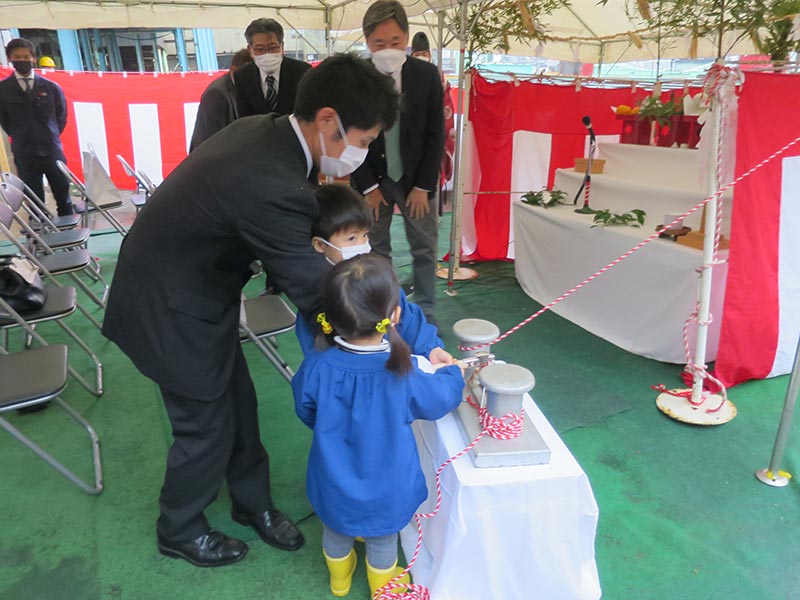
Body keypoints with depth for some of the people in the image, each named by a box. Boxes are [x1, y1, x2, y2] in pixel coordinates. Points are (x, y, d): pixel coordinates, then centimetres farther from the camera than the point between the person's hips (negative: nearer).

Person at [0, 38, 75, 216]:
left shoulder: (51, 87, 4)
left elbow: (61, 115, 12)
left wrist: (50, 137, 9)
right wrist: (20, 138, 6)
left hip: (52, 151, 1)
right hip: (24, 154, 0)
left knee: (64, 200, 6)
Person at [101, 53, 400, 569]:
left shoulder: (263, 130, -7)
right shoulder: (274, 188, -36)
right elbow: (318, 295, -29)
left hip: (190, 288, 9)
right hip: (171, 313, -9)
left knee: (238, 403, 19)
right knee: (206, 426, 11)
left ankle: (253, 501, 43)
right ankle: (180, 531, 39)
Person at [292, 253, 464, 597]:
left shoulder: (316, 369, -27)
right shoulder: (405, 373, -31)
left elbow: (306, 413, -6)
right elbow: (442, 400, -10)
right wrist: (453, 372, 11)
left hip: (334, 488, 2)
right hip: (386, 491, -2)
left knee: (335, 533, 31)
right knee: (383, 542, 27)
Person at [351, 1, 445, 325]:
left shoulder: (427, 74, -5)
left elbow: (435, 134, -3)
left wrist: (423, 186, -7)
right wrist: (368, 187, -7)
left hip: (416, 178, 1)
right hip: (373, 180, -1)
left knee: (425, 249, 7)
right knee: (374, 251, 8)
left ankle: (424, 314, 22)